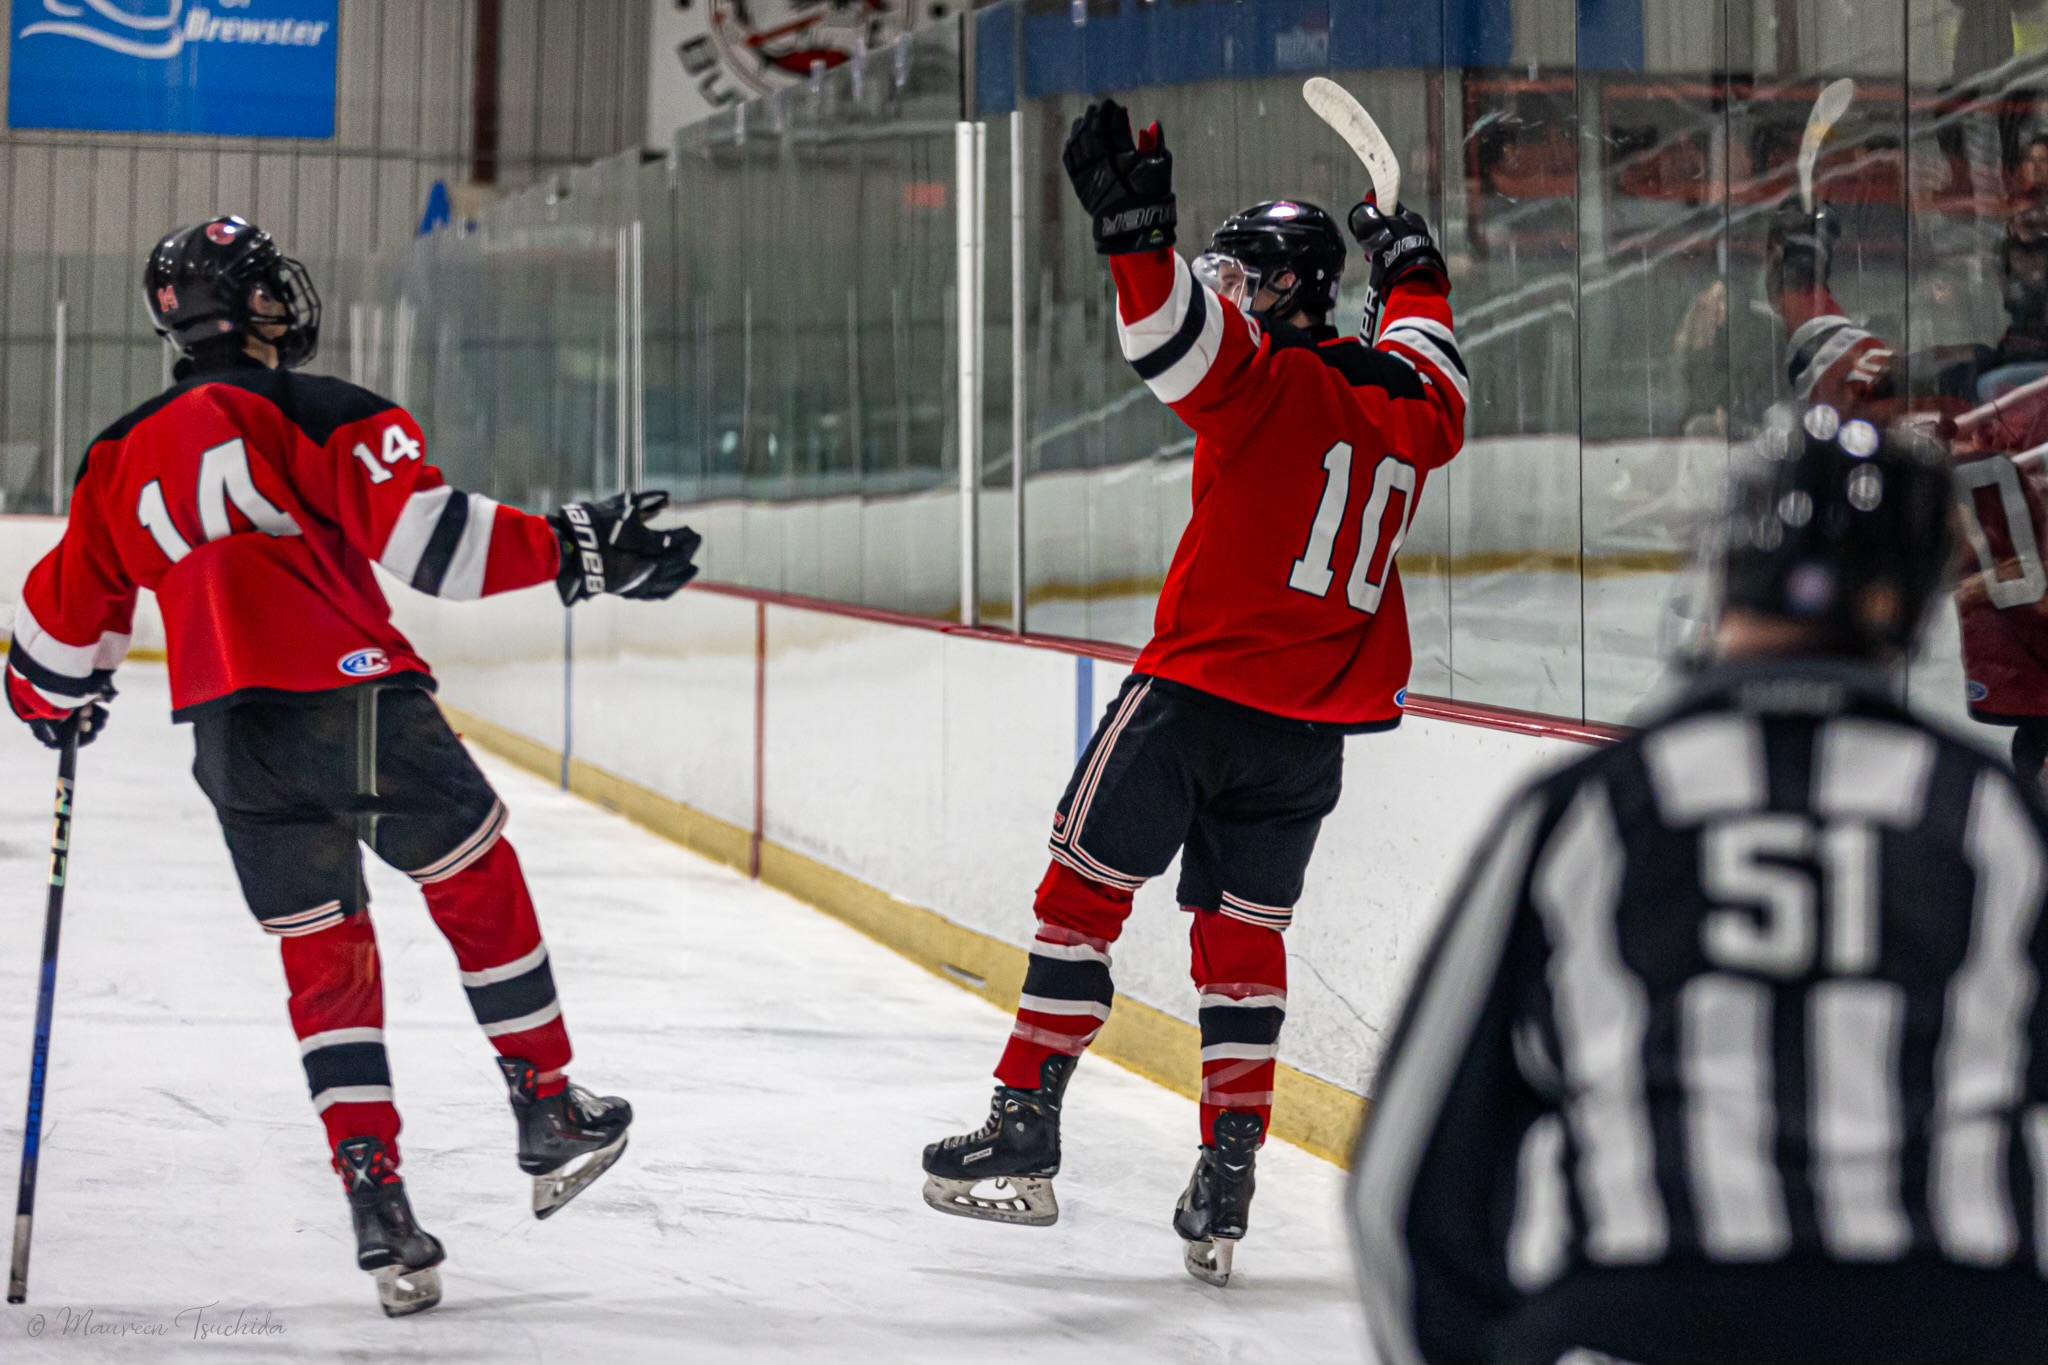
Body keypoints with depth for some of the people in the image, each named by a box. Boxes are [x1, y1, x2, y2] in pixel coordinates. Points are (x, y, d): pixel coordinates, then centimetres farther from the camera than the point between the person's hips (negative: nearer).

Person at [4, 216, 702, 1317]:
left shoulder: (120, 460, 16)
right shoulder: (316, 411, -2)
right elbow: (424, 532, -16)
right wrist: (567, 549, -13)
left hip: (230, 735, 5)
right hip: (350, 700, -5)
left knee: (324, 957, 13)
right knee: (479, 884, 15)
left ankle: (376, 1204, 4)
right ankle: (550, 1118, 19)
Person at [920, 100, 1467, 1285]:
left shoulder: (1268, 382, -9)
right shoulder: (1407, 410, 11)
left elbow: (1177, 333, -29)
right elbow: (1427, 358, 35)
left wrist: (1136, 229, -39)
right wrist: (1411, 263, 50)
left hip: (1198, 695, -6)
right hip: (1312, 731, 6)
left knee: (1086, 891, 3)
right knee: (1245, 937, 13)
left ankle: (1024, 1139, 2)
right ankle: (1226, 1186, 6)